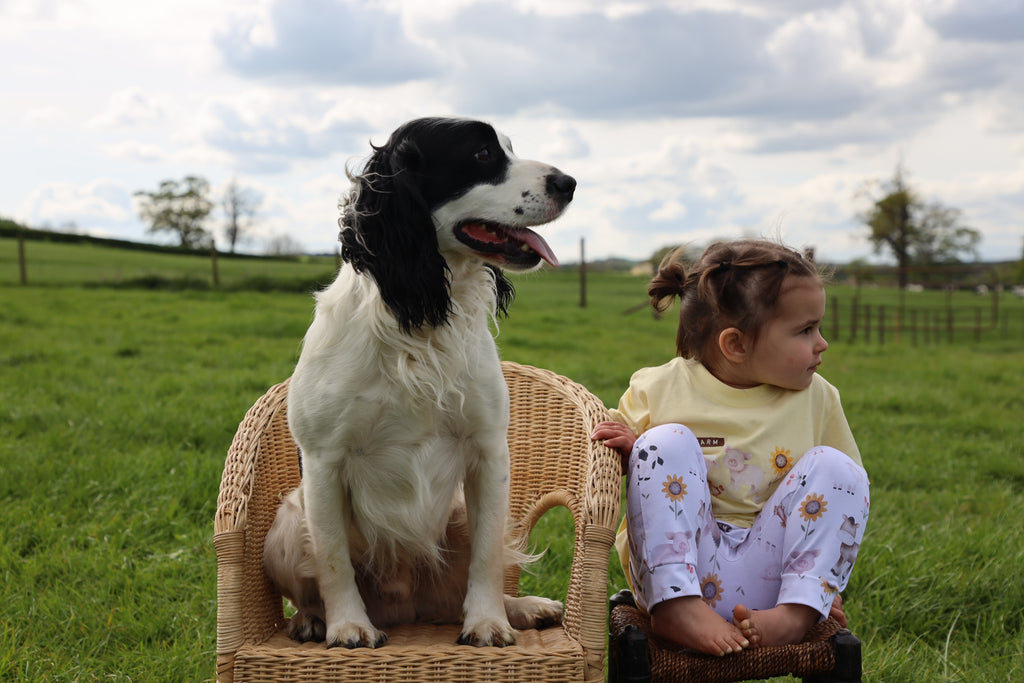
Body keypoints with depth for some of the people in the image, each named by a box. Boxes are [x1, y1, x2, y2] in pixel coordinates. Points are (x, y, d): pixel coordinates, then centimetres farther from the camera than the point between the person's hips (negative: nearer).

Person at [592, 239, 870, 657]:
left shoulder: (816, 398, 2)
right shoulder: (657, 391, -4)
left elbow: (842, 493, 11)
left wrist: (826, 584, 1)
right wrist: (626, 453, -18)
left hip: (761, 576, 2)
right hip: (675, 572, -2)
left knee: (833, 465, -12)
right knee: (667, 442, -20)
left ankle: (798, 611, -20)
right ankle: (674, 607, -27)